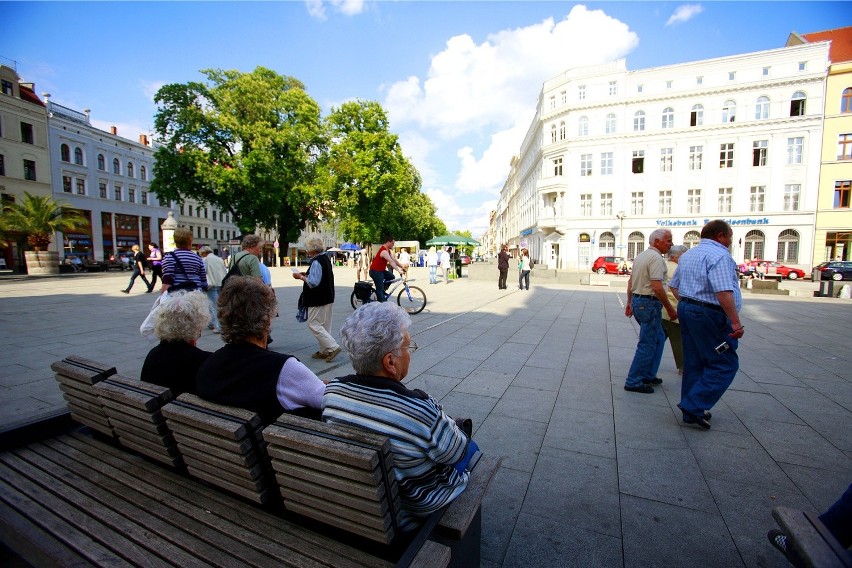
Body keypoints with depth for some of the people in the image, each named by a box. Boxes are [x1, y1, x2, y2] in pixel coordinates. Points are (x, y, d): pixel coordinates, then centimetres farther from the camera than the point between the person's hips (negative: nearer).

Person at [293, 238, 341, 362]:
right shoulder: (325, 258, 11)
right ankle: (324, 351, 21)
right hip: (328, 297, 10)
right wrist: (306, 274, 13)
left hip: (318, 300, -10)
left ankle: (333, 347, -8)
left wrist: (301, 277, -10)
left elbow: (313, 282, -25)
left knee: (313, 324, -3)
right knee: (325, 325, 14)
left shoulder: (316, 262, -19)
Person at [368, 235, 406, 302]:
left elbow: (394, 260, 10)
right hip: (375, 271, -10)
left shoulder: (388, 250, 10)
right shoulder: (384, 251, -23)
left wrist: (402, 267, 2)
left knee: (391, 276, 4)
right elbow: (391, 262, -31)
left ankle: (382, 291, 15)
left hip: (381, 270, 10)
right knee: (380, 288, -7)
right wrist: (399, 270, -35)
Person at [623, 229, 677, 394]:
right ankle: (633, 382, 3)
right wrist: (670, 308, -14)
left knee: (659, 338, 21)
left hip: (637, 300, 10)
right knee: (647, 344, -2)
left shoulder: (640, 256, 14)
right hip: (649, 303, -10)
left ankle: (648, 375, 27)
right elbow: (657, 287, -23)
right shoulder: (656, 258, -16)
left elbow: (631, 281, 19)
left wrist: (629, 303, 25)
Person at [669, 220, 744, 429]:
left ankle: (691, 412, 21)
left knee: (694, 363, 14)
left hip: (686, 309, 9)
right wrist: (735, 322, -21)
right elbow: (724, 292, -23)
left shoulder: (688, 255, 16)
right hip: (709, 314, -9)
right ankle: (694, 405, -3)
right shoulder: (719, 255, -13)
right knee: (725, 364, 1)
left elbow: (674, 286, 21)